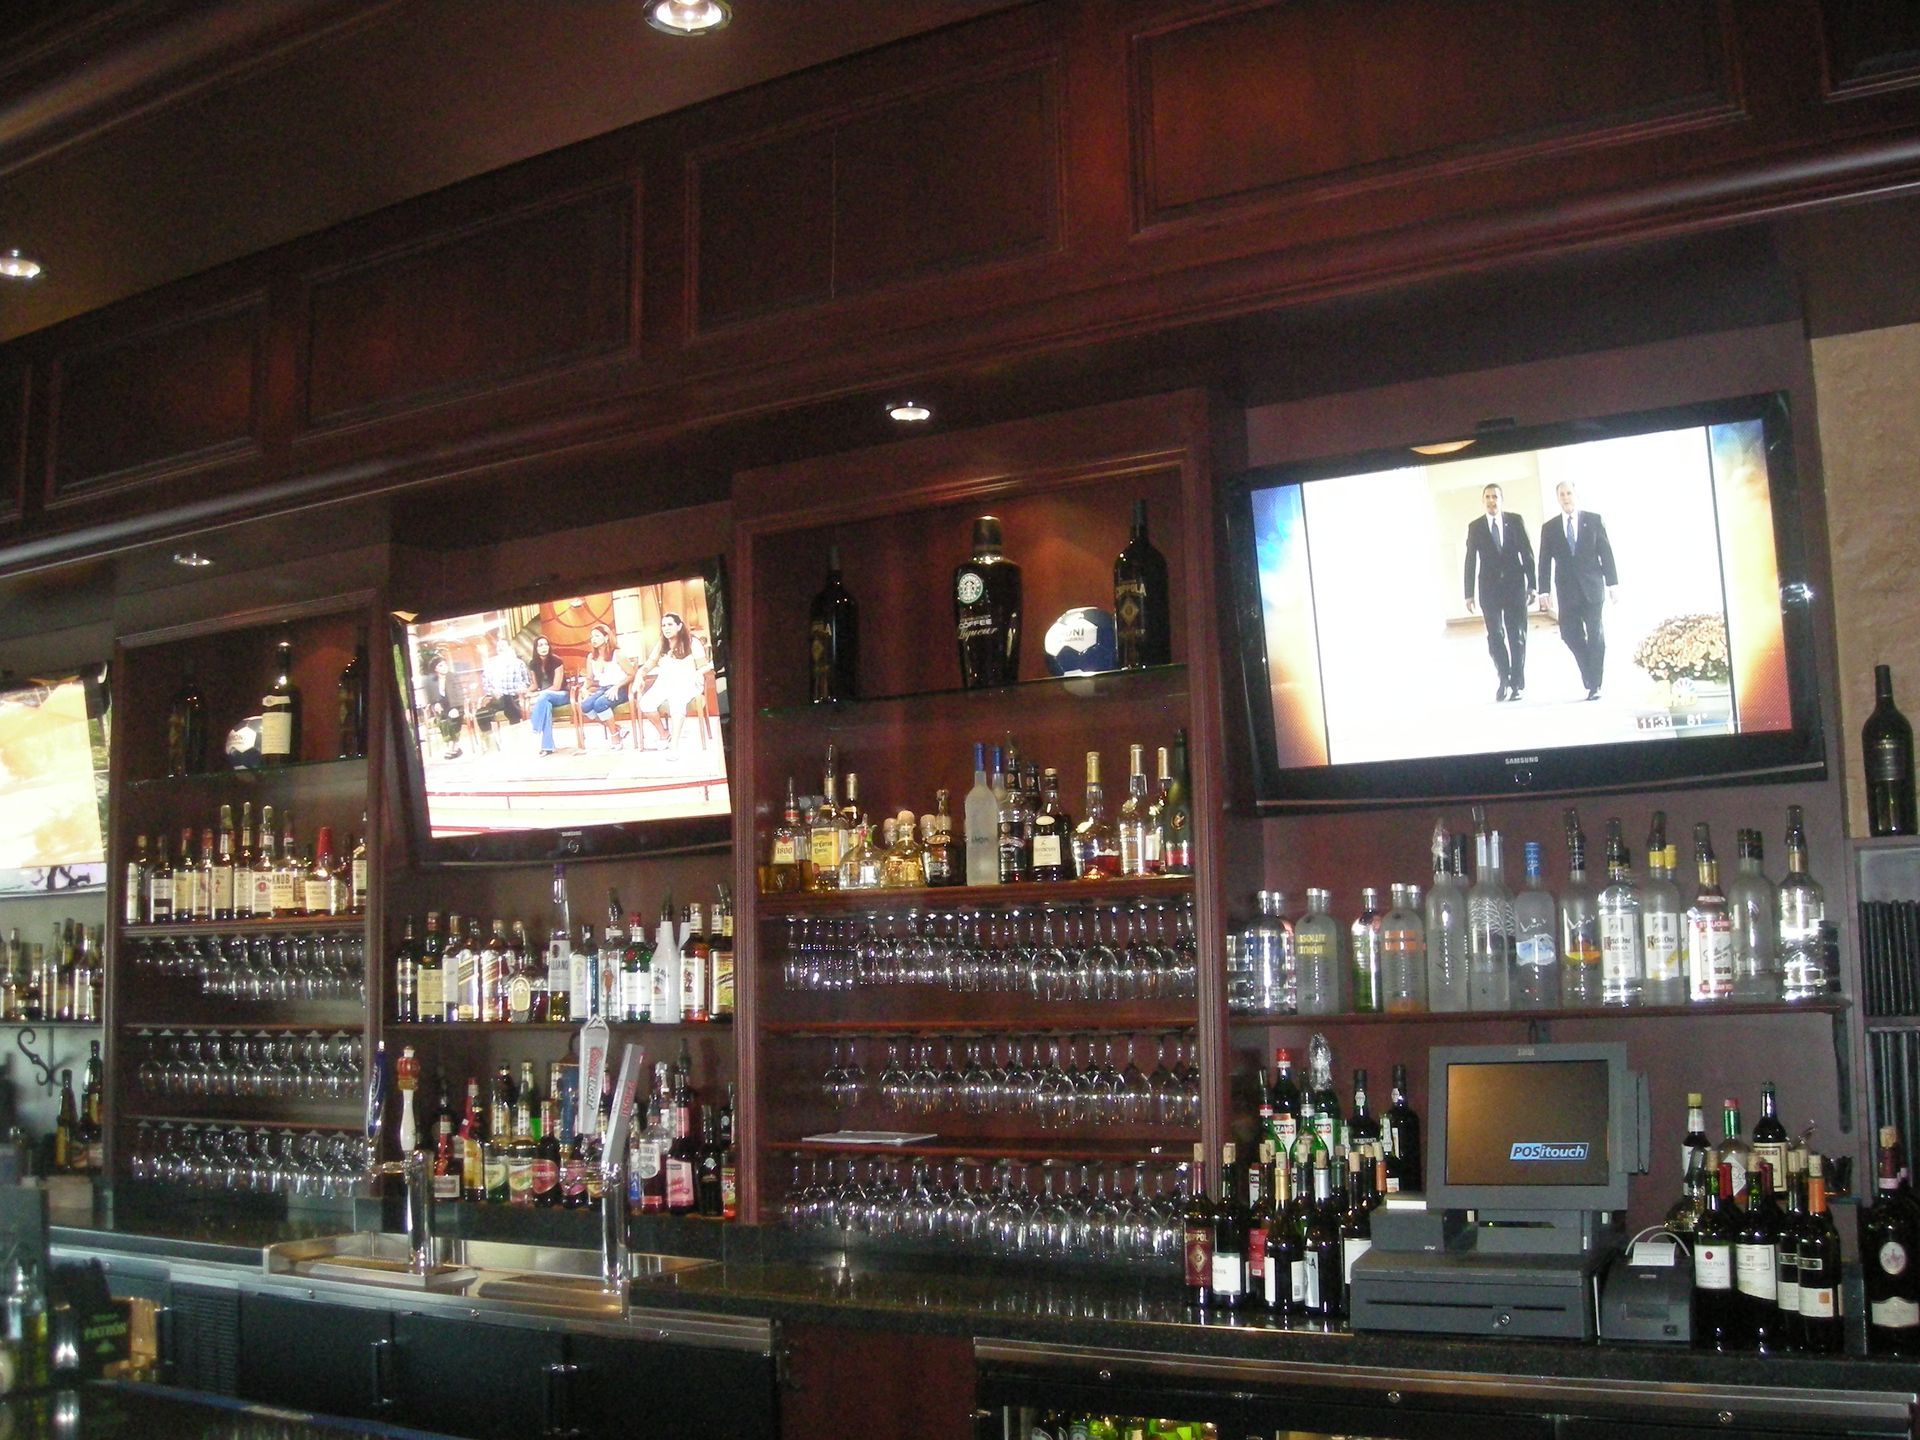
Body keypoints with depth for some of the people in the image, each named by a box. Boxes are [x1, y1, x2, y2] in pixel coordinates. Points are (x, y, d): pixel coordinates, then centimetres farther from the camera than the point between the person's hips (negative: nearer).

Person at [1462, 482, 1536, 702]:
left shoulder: (1516, 521, 2)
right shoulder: (1475, 527, 3)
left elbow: (1528, 554, 3)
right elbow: (1471, 562, 3)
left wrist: (1531, 586, -3)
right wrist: (1469, 594, -1)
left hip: (1515, 586, 0)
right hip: (1489, 589, 0)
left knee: (1517, 635, 0)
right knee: (1495, 636, -2)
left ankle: (1517, 684, 7)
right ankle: (1504, 679, 15)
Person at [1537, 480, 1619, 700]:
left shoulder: (1594, 521, 4)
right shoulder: (1549, 528, 8)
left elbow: (1606, 553, 3)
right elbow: (1545, 562, 5)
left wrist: (1612, 583, -2)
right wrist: (1544, 591, -2)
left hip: (1592, 587, -1)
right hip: (1567, 590, 1)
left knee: (1596, 635, -2)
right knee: (1569, 633, -6)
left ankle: (1595, 685, 3)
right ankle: (1590, 676, 16)